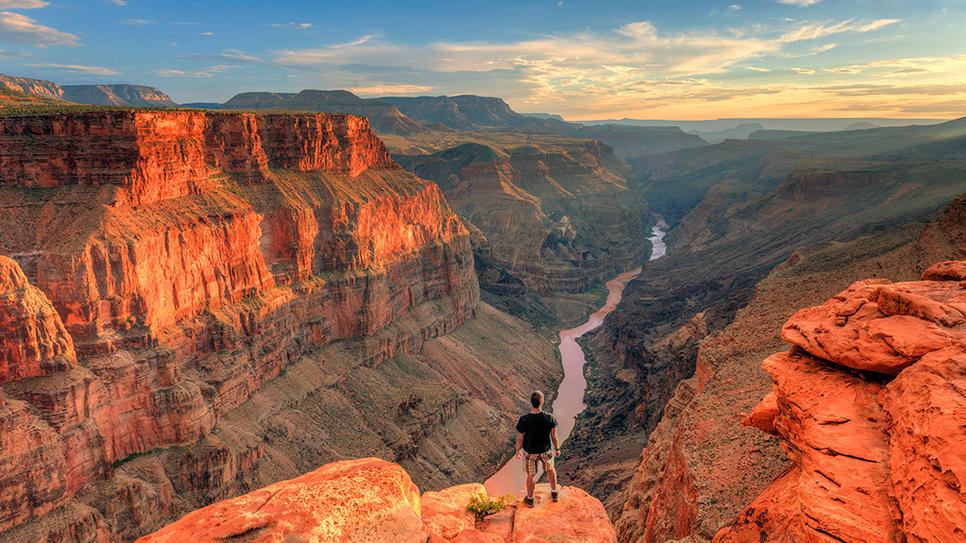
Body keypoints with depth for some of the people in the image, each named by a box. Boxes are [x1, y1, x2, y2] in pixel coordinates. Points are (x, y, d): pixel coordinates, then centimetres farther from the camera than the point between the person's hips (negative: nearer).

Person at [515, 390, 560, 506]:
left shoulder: (524, 420, -30)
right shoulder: (550, 418, -27)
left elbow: (520, 438, -15)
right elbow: (554, 436, -11)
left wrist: (517, 451, 4)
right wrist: (557, 449, 8)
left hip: (529, 452, -1)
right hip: (546, 451, 1)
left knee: (531, 475, 23)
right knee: (550, 469, 31)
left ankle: (530, 500, 43)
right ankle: (554, 494, 48)